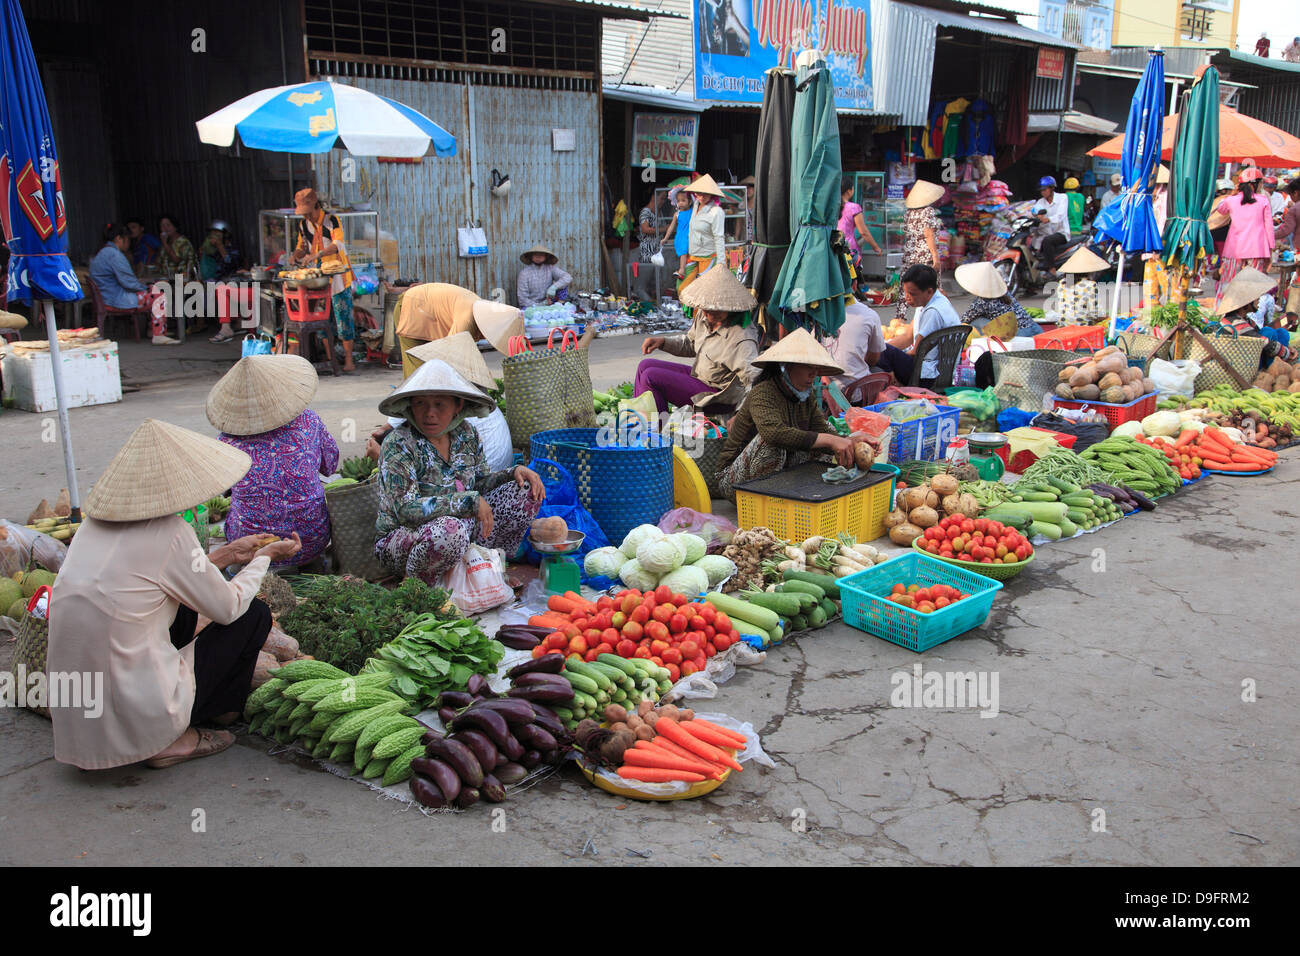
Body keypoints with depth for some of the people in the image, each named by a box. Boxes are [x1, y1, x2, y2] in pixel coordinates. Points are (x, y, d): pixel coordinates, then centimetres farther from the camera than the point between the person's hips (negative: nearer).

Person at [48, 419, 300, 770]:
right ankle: (173, 740, 10)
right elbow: (228, 607, -4)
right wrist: (264, 557, 12)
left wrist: (225, 555, 24)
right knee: (255, 614, 8)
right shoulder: (169, 533, -17)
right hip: (138, 716, -7)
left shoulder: (96, 522, 5)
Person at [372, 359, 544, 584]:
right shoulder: (399, 445, -20)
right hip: (401, 538, -6)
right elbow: (406, 509, -29)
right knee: (449, 530, -41)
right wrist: (470, 501, -32)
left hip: (465, 525, 7)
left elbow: (480, 481, 13)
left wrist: (514, 472, -7)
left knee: (526, 491, -2)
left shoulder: (466, 434, 0)